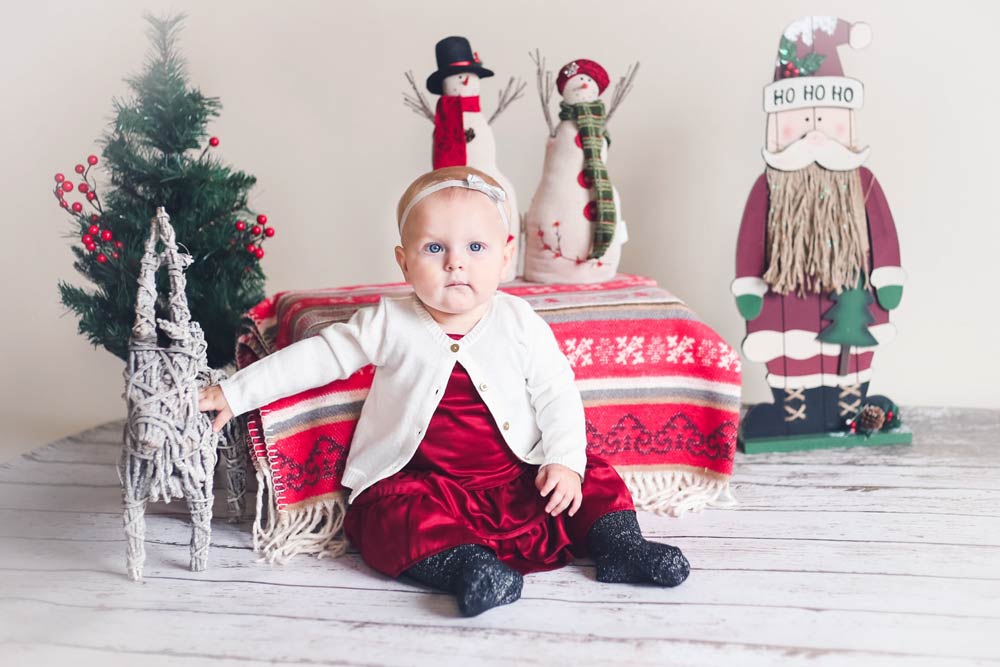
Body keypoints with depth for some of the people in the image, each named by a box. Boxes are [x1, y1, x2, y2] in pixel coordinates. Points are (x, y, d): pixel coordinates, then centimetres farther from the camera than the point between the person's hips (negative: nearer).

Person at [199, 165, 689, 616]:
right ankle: (460, 564, -38)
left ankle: (617, 544, -3)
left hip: (520, 477, 2)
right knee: (390, 513, -30)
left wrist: (565, 460, -15)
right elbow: (318, 356, 3)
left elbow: (557, 395, 1)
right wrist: (234, 393, 2)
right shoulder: (390, 325, -3)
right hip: (425, 482, -1)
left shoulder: (520, 325, -2)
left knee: (595, 479, -12)